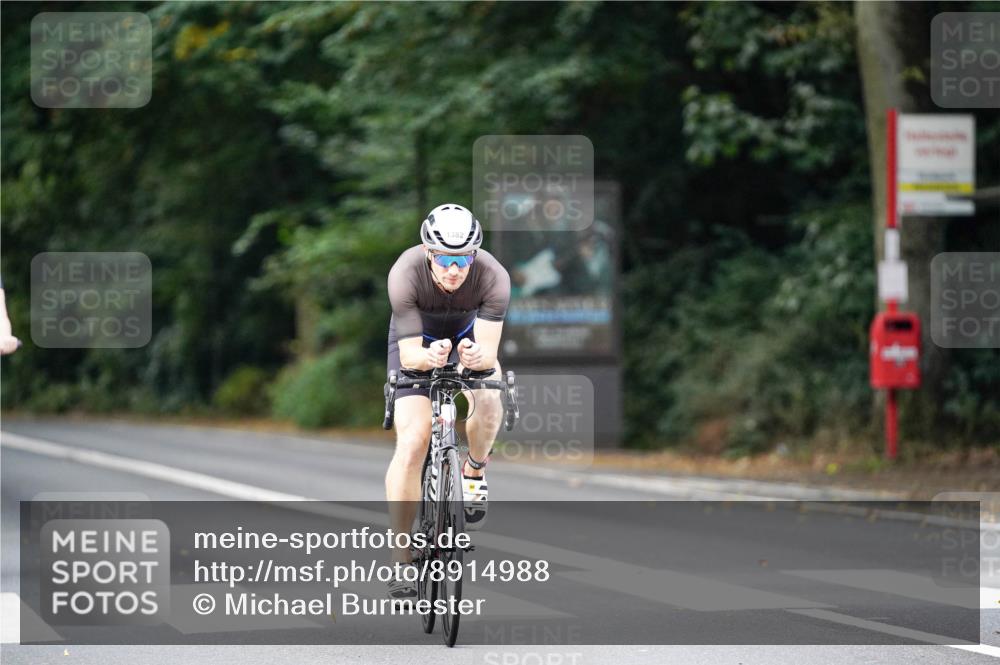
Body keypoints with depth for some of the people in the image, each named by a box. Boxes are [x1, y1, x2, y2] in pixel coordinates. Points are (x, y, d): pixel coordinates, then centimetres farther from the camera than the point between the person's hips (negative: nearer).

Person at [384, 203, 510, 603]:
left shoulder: (493, 277, -33)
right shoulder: (406, 274, -35)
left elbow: (489, 350, -34)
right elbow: (409, 354, -34)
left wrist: (477, 356, -57)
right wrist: (429, 357, -56)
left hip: (468, 333, 1)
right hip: (418, 339, -1)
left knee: (487, 401, -31)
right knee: (412, 443, -18)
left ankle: (474, 471, 2)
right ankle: (401, 560, -13)